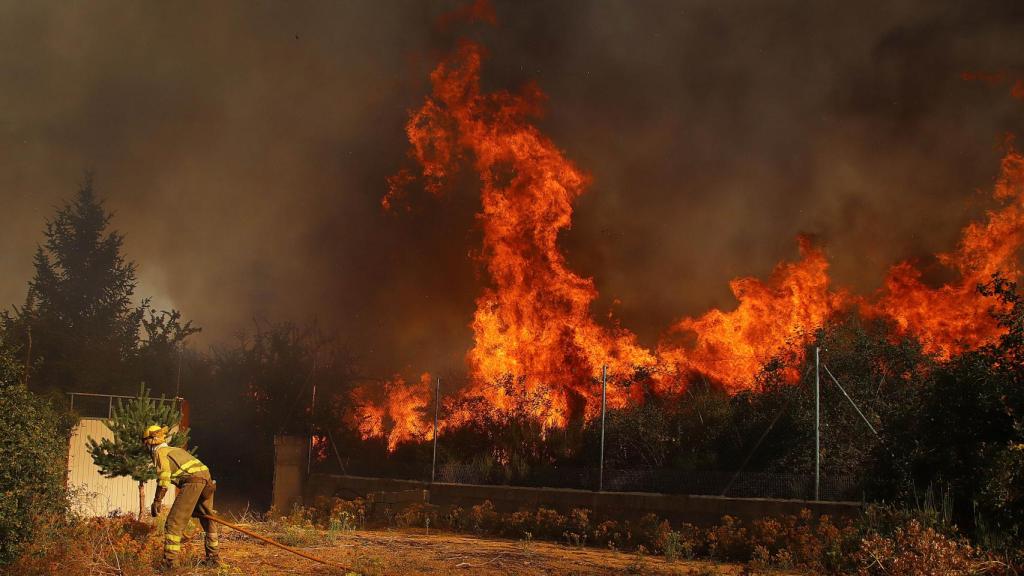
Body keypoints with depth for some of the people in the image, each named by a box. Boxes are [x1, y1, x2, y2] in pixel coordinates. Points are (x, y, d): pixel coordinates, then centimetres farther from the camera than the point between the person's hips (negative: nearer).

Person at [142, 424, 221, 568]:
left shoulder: (160, 452, 9)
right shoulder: (175, 449, 34)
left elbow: (164, 476, -7)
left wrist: (157, 501, -6)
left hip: (192, 480, -8)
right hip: (206, 476, 8)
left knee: (174, 521, -4)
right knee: (207, 518, 22)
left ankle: (169, 562, -8)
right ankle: (213, 557, 31)